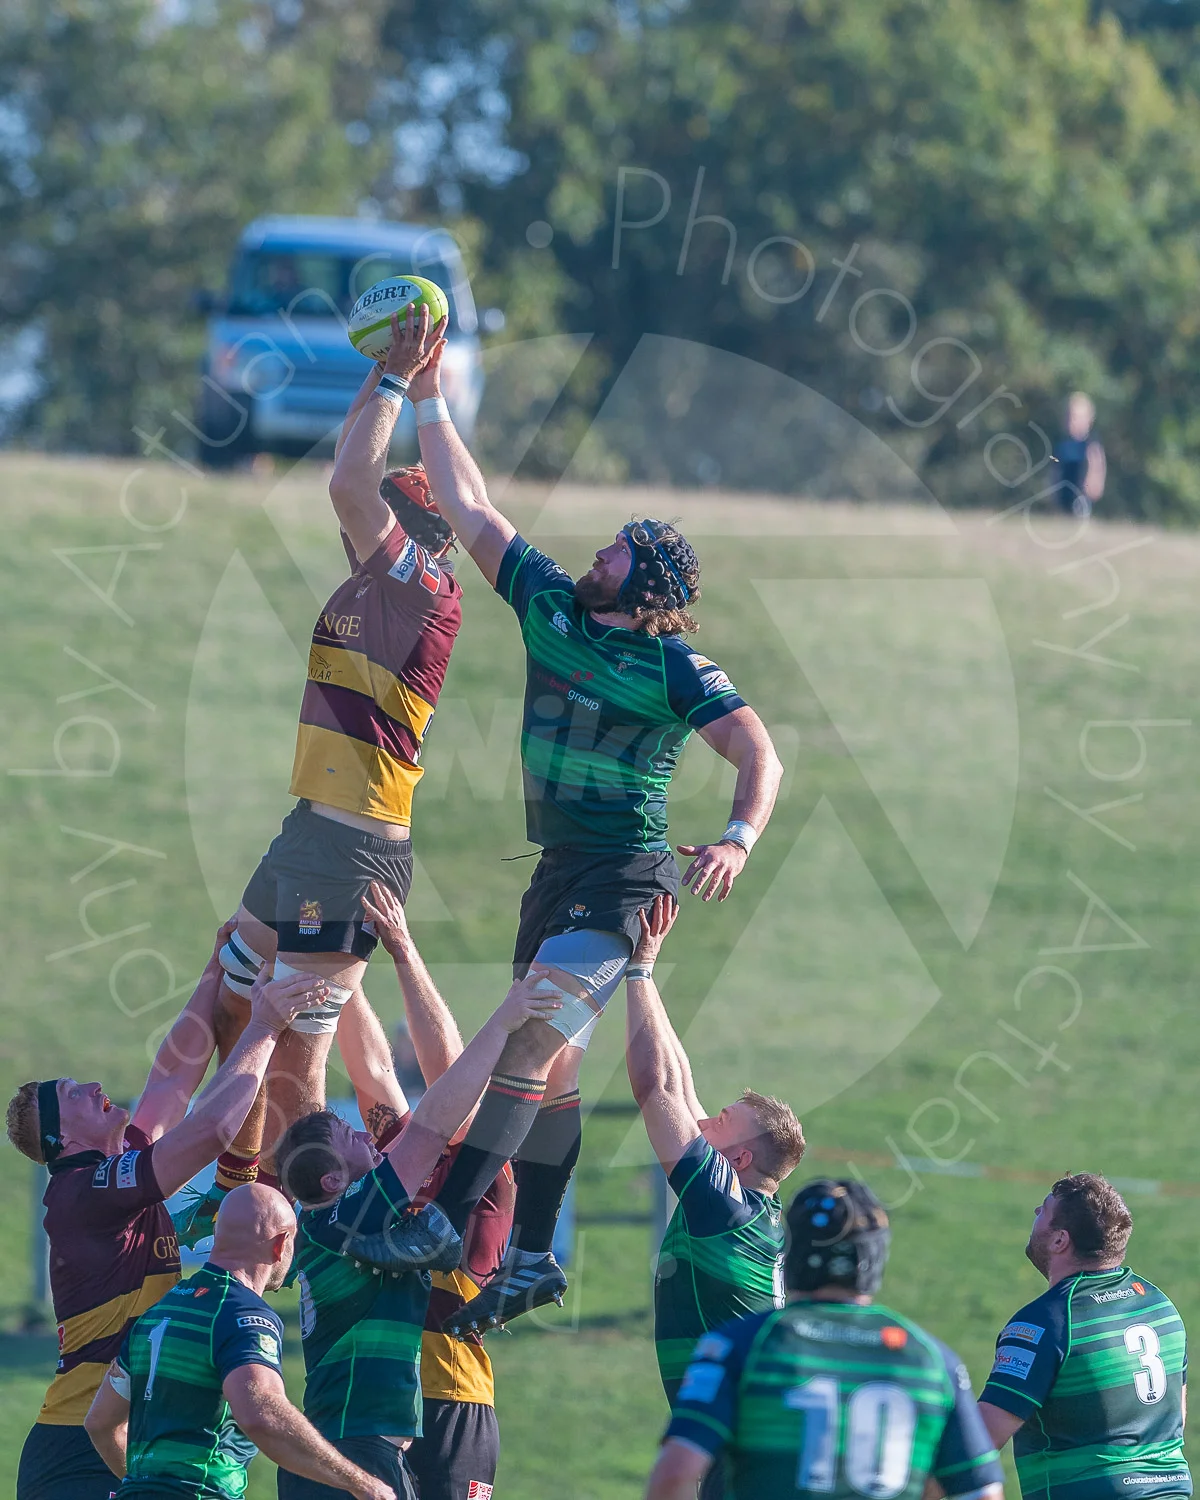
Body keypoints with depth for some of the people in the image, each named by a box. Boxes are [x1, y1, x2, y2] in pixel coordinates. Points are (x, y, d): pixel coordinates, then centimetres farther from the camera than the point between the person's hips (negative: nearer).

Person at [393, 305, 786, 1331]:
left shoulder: (675, 668, -11)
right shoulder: (551, 608, 7)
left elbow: (759, 753, -18)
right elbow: (468, 508, 12)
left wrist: (739, 840, -36)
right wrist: (427, 397, 9)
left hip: (625, 878, -8)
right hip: (560, 867, 8)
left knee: (528, 1044, -19)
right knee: (551, 1068, 12)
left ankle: (447, 1226, -25)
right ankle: (533, 1258, 18)